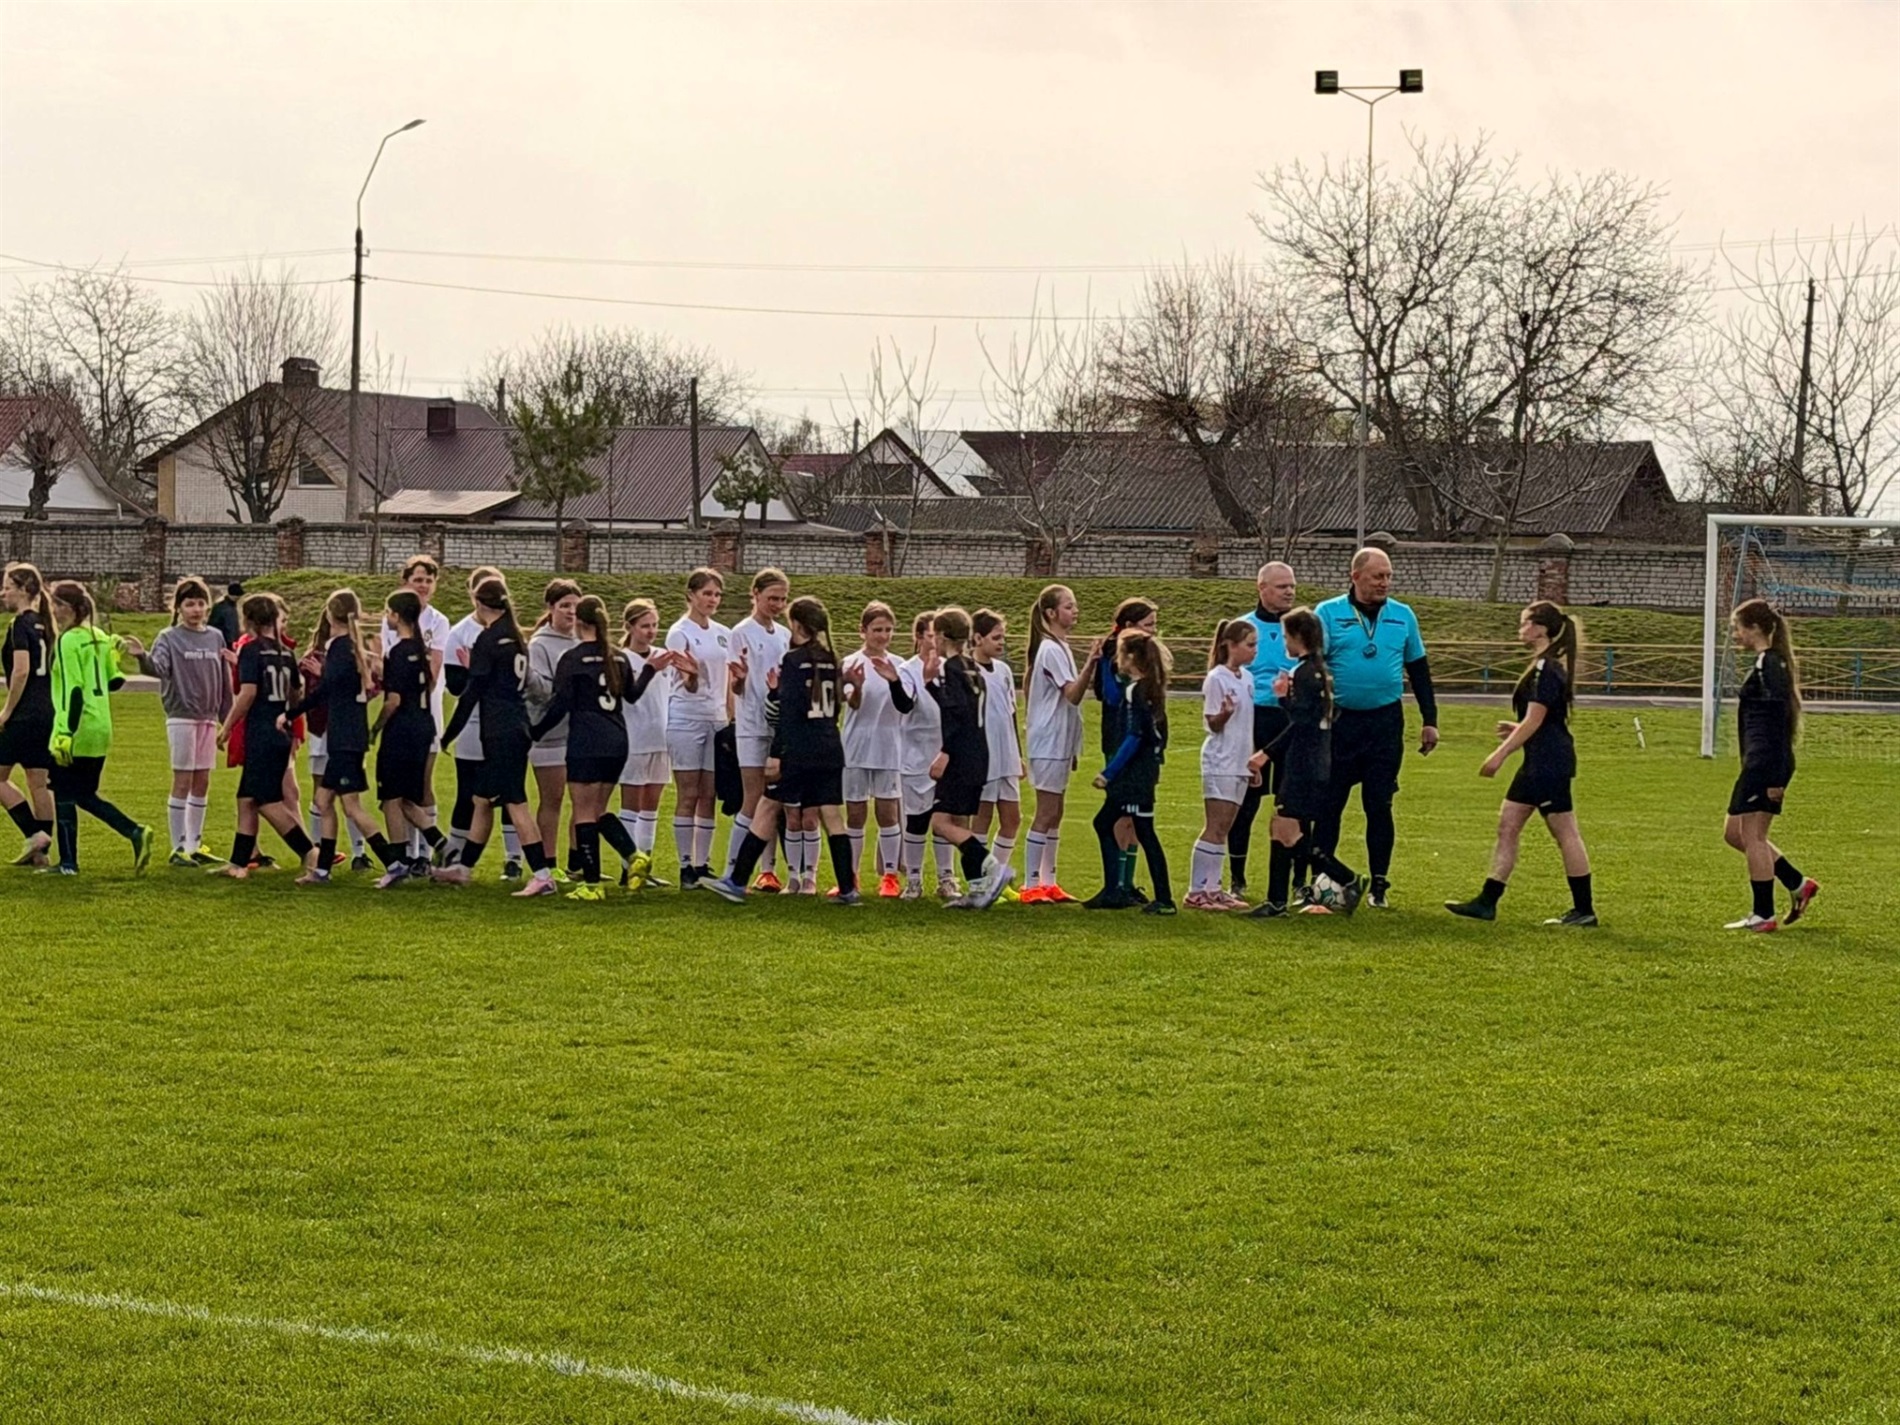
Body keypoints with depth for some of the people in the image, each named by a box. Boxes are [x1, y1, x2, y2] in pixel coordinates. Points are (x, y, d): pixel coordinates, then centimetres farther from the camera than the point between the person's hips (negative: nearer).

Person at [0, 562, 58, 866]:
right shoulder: (44, 625, 13)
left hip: (25, 715, -8)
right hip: (48, 714, 8)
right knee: (39, 783, 9)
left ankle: (35, 833, -6)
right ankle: (39, 851, 10)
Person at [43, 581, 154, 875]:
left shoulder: (68, 642, -13)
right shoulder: (100, 638, 11)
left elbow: (73, 690, -19)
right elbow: (114, 682, 12)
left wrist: (65, 734, -21)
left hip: (77, 730, -8)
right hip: (101, 730, 8)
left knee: (64, 795, 2)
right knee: (86, 796, 16)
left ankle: (68, 862, 4)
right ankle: (135, 833, 2)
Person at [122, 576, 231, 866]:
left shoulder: (216, 637, 9)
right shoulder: (169, 637, -5)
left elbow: (224, 681, 13)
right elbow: (159, 668, -22)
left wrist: (228, 718, 13)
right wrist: (143, 657, -42)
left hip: (208, 718, 5)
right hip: (181, 717, -5)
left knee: (202, 783, 9)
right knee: (183, 782, -3)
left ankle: (195, 845, 17)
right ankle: (179, 848, 1)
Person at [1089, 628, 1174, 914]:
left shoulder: (1134, 691, -17)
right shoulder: (1151, 688, 10)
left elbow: (1133, 738, -20)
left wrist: (1109, 773, -17)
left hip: (1136, 772, -10)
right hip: (1145, 768, 10)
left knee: (1144, 832, -5)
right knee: (1104, 823, 15)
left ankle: (1164, 899, -3)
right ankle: (1114, 891, 18)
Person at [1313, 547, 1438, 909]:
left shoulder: (1403, 617, 8)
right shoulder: (1328, 614, -1)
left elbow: (1419, 670, 14)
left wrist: (1429, 720, 12)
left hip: (1385, 722, 2)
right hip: (1338, 721, -2)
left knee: (1379, 805, 4)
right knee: (1329, 804, 1)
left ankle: (1379, 885, 11)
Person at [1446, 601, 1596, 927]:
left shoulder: (1546, 669, -16)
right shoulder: (1547, 666, 15)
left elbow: (1534, 720, -19)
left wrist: (1501, 754, -18)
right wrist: (1516, 731, 15)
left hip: (1549, 762, -11)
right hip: (1538, 763, 11)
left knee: (1565, 833, -4)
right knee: (1508, 824, 10)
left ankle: (1584, 910, 1)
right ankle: (1487, 902, 11)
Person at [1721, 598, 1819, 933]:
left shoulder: (1768, 666, -14)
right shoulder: (1769, 663, 17)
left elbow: (1777, 724, -19)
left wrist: (1776, 779, -22)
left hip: (1765, 764, -10)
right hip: (1759, 764, 10)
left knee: (1752, 835, -4)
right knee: (1734, 833, 14)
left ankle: (1763, 915, 1)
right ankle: (1797, 884, 17)